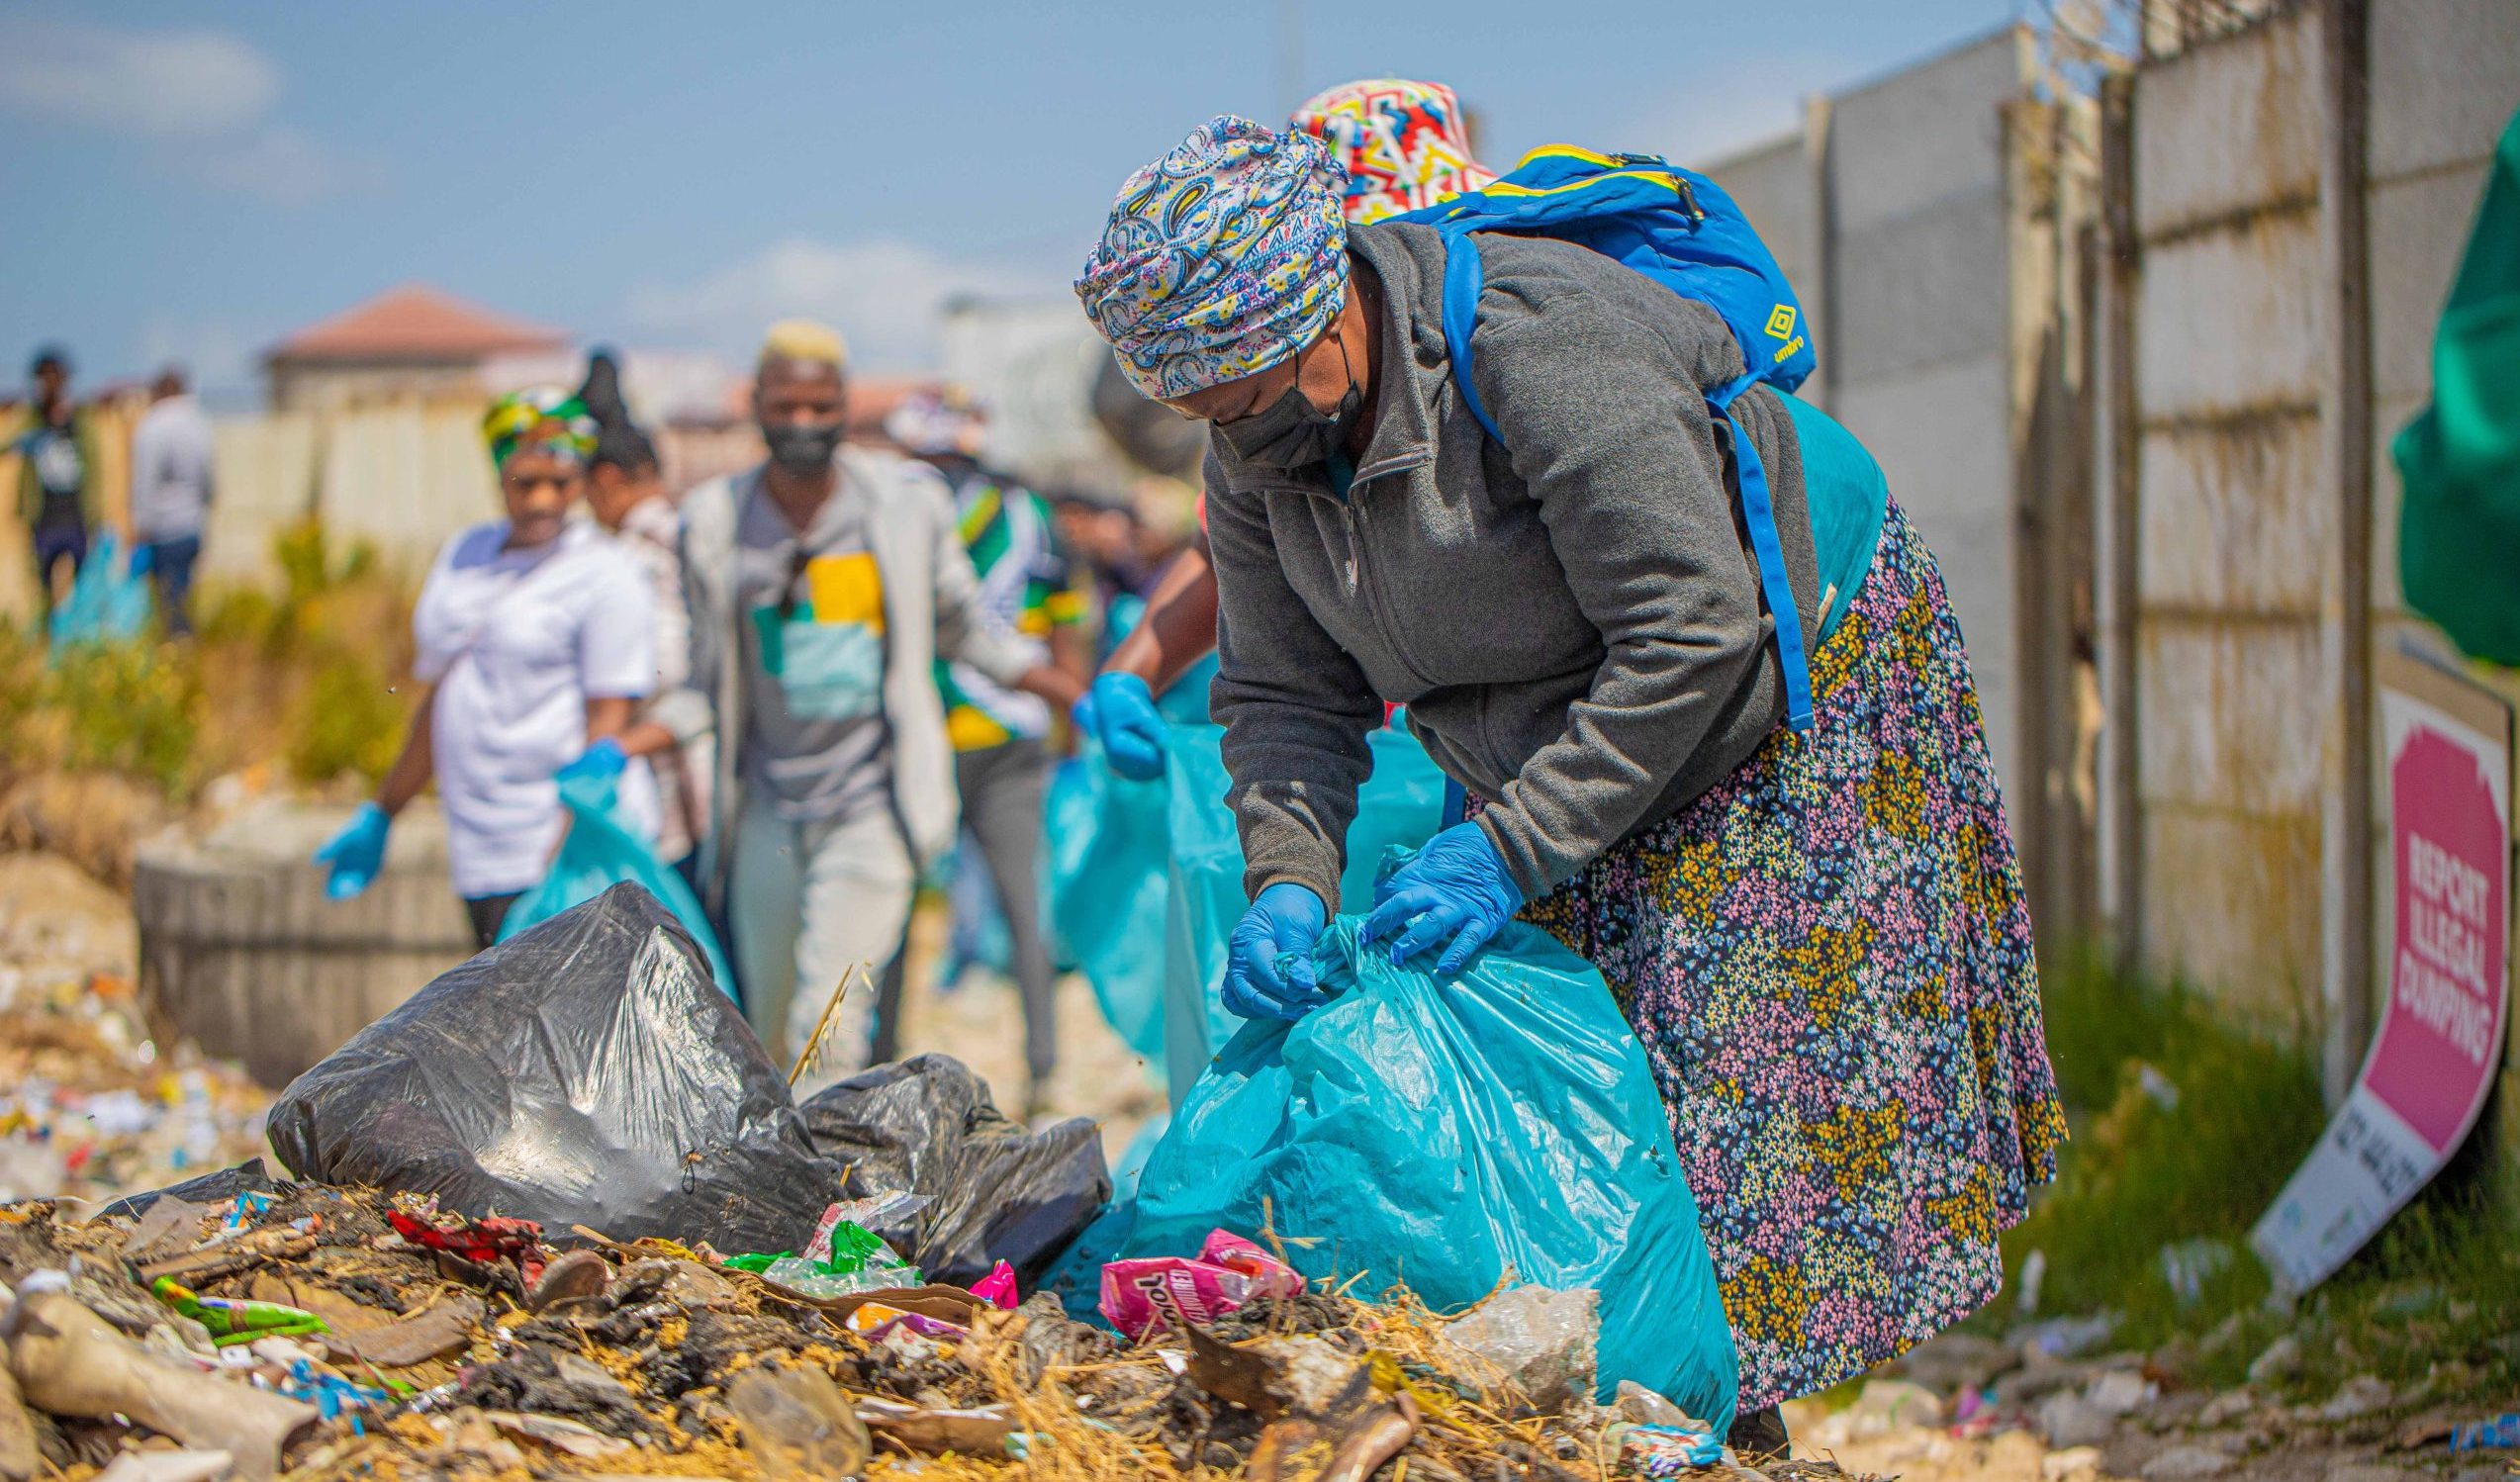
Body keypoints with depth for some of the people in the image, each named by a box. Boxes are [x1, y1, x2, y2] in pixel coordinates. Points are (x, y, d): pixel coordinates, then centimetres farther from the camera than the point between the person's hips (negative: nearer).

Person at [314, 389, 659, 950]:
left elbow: (608, 725, -9)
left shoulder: (603, 576, -3)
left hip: (575, 845, -6)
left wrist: (566, 862, -18)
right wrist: (379, 817, 26)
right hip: (483, 859, 6)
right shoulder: (464, 555, 17)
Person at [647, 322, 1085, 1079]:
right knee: (764, 1035, 6)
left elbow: (965, 630, 14)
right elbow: (710, 688, 9)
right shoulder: (716, 520, 3)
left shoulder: (909, 499, 1)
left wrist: (1092, 701, 7)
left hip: (871, 806, -2)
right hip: (766, 810, 2)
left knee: (829, 1031, -14)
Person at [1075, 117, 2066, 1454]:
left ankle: (1737, 1409, -2)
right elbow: (1285, 694, -3)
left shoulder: (1543, 351, -33)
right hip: (1569, 771, 7)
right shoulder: (1260, 451, -9)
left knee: (1750, 1084, -10)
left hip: (1799, 690, -7)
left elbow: (1692, 631, -33)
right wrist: (1288, 880, -22)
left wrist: (1511, 850, -32)